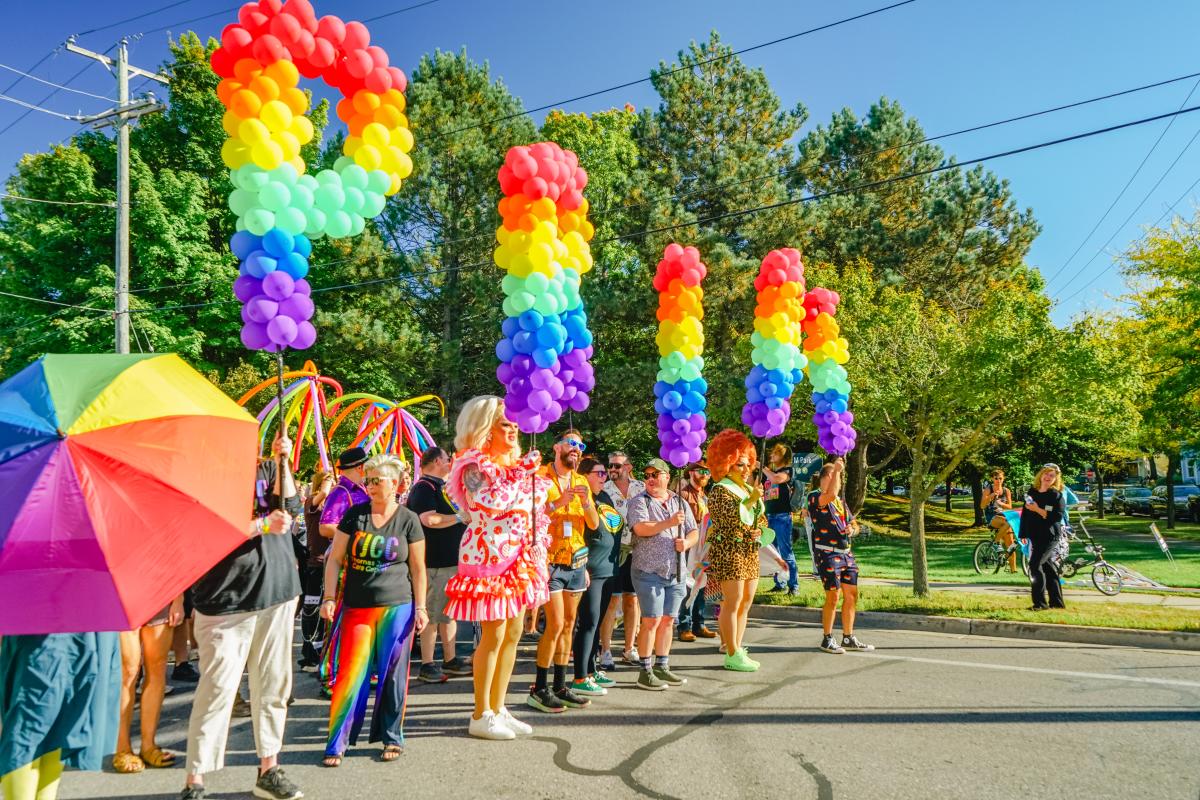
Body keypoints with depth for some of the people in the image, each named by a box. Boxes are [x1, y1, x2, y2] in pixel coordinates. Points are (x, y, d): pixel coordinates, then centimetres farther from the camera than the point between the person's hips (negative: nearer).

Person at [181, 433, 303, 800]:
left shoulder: (266, 470, 10)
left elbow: (291, 506, -4)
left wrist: (283, 462, -10)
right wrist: (263, 525, -18)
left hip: (277, 592, 5)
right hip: (227, 601, -5)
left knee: (273, 684, 11)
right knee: (217, 688, -4)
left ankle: (269, 769, 22)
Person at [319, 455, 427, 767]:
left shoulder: (408, 520, 0)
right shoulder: (354, 515, 4)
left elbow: (418, 568, 4)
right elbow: (335, 558, 5)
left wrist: (420, 607, 0)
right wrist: (329, 597, -4)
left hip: (397, 607, -1)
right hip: (357, 607, 1)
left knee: (392, 672, 6)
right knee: (351, 673, -1)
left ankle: (392, 738, 20)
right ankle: (337, 743, 9)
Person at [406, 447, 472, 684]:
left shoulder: (440, 486, 18)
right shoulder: (424, 487, -13)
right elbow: (429, 519, -28)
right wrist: (460, 517, -18)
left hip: (452, 559, 10)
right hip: (435, 561, -10)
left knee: (449, 612, 15)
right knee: (433, 614, -3)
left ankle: (449, 660, 24)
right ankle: (427, 666, 5)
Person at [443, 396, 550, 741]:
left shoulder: (516, 463, 14)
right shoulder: (475, 466, -10)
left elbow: (534, 512, 21)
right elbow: (494, 501, -29)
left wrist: (538, 557, 15)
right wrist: (521, 473, -20)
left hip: (518, 560, 8)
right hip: (489, 557, -8)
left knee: (513, 635, 10)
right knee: (493, 636, -5)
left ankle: (497, 709, 20)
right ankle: (481, 716, 7)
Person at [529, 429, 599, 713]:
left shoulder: (581, 481, 12)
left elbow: (594, 524, 8)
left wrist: (586, 501, -10)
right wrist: (558, 502, -23)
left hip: (576, 562, 6)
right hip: (550, 561, -6)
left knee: (569, 624, 9)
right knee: (556, 624, -10)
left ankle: (560, 686, 17)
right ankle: (539, 689, 2)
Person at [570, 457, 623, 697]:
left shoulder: (605, 497, 14)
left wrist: (615, 564, 19)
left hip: (609, 569, 8)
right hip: (590, 571, -8)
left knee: (596, 623, 14)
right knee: (589, 622, -8)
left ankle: (591, 670, 23)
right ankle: (580, 679, -4)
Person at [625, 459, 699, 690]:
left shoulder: (680, 503, 15)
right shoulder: (639, 502, -2)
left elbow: (694, 532, 15)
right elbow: (640, 528, -18)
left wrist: (687, 542, -6)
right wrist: (670, 523, -18)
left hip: (676, 572, 5)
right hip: (649, 570, -5)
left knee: (668, 620, 10)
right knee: (652, 620, -7)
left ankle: (662, 667, 21)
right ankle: (645, 671, 2)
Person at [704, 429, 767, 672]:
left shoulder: (748, 489, 18)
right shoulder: (719, 491, -7)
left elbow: (760, 518, 26)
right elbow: (730, 517, -21)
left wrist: (758, 530, 6)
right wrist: (750, 501, -26)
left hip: (750, 552, 9)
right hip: (729, 551, -9)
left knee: (746, 603, 10)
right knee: (732, 603, -7)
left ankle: (737, 649, 18)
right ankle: (732, 655, -2)